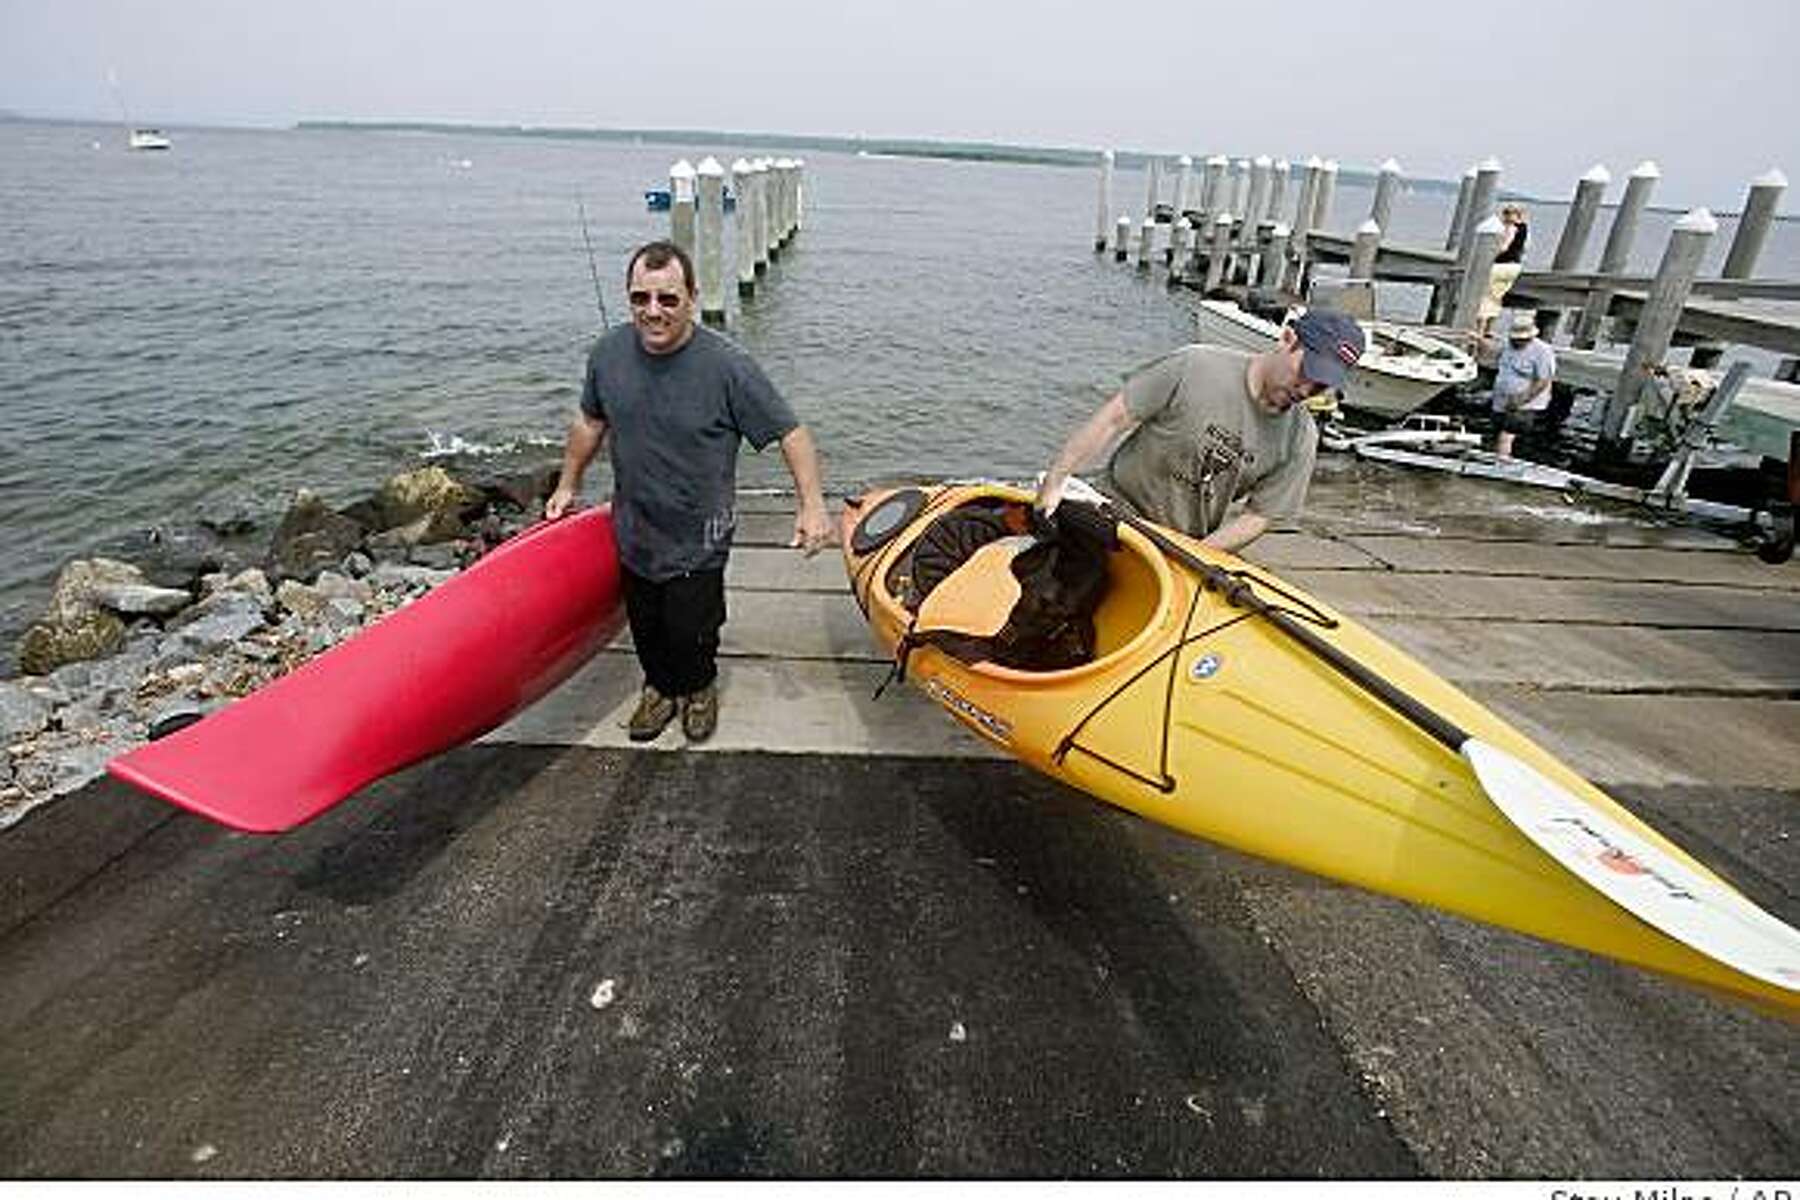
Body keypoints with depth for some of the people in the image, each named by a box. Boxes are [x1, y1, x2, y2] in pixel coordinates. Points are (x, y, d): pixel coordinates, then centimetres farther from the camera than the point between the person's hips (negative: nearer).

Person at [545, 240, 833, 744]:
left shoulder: (727, 365, -21)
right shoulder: (608, 353, -6)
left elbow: (791, 432, -16)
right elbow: (590, 422, 12)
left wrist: (812, 505, -25)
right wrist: (568, 485, 20)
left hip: (697, 540, -4)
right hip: (633, 532, 4)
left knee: (691, 631, 9)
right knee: (645, 627, 19)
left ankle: (700, 689, 42)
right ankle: (660, 687, 48)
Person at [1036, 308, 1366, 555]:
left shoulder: (1299, 438, -5)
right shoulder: (1194, 368, -15)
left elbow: (1258, 517, -2)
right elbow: (1112, 419, -12)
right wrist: (1055, 481, -17)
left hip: (1197, 543, 3)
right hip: (1121, 513, -3)